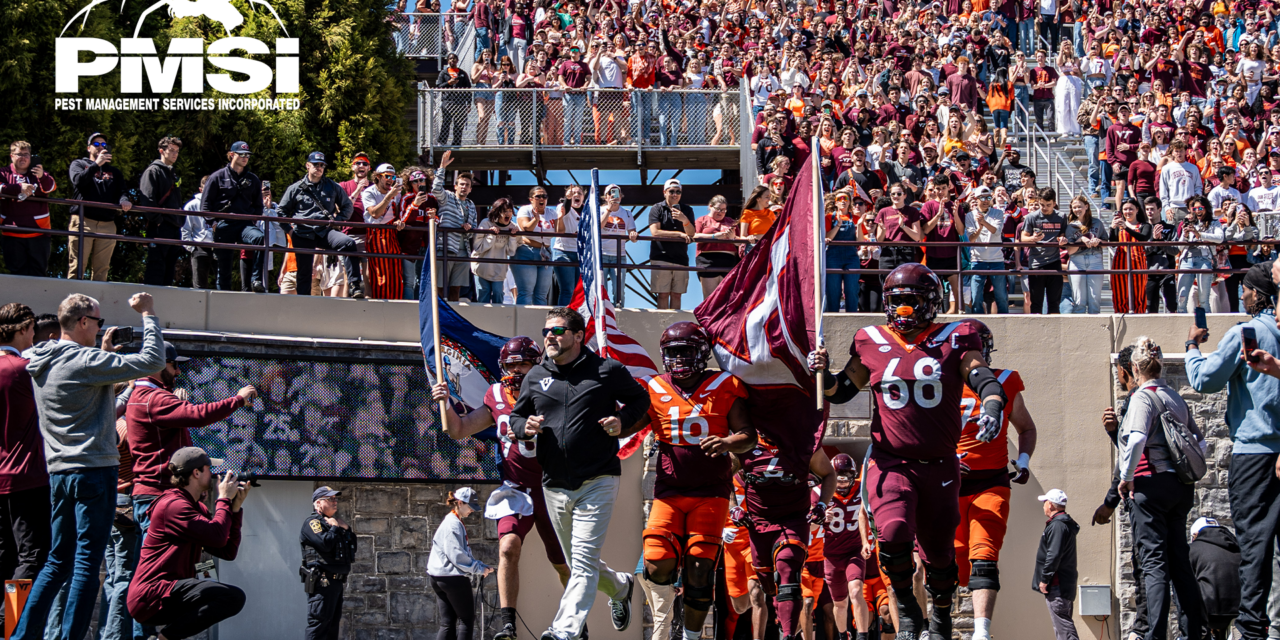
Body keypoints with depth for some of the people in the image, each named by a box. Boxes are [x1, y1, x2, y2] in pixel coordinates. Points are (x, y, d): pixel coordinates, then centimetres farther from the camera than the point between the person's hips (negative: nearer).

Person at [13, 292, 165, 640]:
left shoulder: (41, 364, 11)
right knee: (87, 561, -5)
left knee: (58, 560, 15)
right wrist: (149, 315, -3)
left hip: (58, 472, 8)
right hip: (93, 469, -8)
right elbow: (152, 361, -14)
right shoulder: (86, 361, -13)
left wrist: (103, 353, 21)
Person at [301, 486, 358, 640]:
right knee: (319, 622, -14)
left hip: (336, 581, 9)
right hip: (322, 581, -9)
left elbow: (353, 548, 22)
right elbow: (325, 543, -23)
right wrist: (335, 528, -6)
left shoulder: (332, 522, 22)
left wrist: (347, 529, 8)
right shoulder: (312, 522, -5)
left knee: (333, 623, 11)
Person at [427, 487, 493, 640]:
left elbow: (465, 553, 22)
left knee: (447, 624, 6)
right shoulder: (453, 524, -13)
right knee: (466, 619, -1)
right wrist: (479, 569, -12)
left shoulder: (456, 523, 19)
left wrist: (482, 567, 10)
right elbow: (456, 556, -20)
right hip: (454, 577, -9)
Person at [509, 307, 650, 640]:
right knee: (577, 563, 16)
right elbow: (516, 416, 19)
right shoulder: (536, 376, 10)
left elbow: (642, 400, 12)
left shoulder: (607, 372, -1)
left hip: (597, 483, -5)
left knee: (584, 562, -15)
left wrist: (622, 420, -7)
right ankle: (619, 586, 45)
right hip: (555, 486, 5)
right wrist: (525, 426, -5)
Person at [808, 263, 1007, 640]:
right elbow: (843, 390, 16)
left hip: (939, 466, 0)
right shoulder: (872, 344, 7)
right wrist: (824, 376, -6)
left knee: (938, 552, 10)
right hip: (891, 463, 0)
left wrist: (992, 406, -30)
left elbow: (983, 378, -9)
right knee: (893, 534, -25)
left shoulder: (953, 341, 1)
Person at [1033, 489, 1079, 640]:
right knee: (1063, 624, 13)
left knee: (1062, 625, -14)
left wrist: (1044, 579, -17)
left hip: (1057, 585, -11)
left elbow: (1054, 555, -22)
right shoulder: (1065, 524, 19)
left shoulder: (1057, 526, -14)